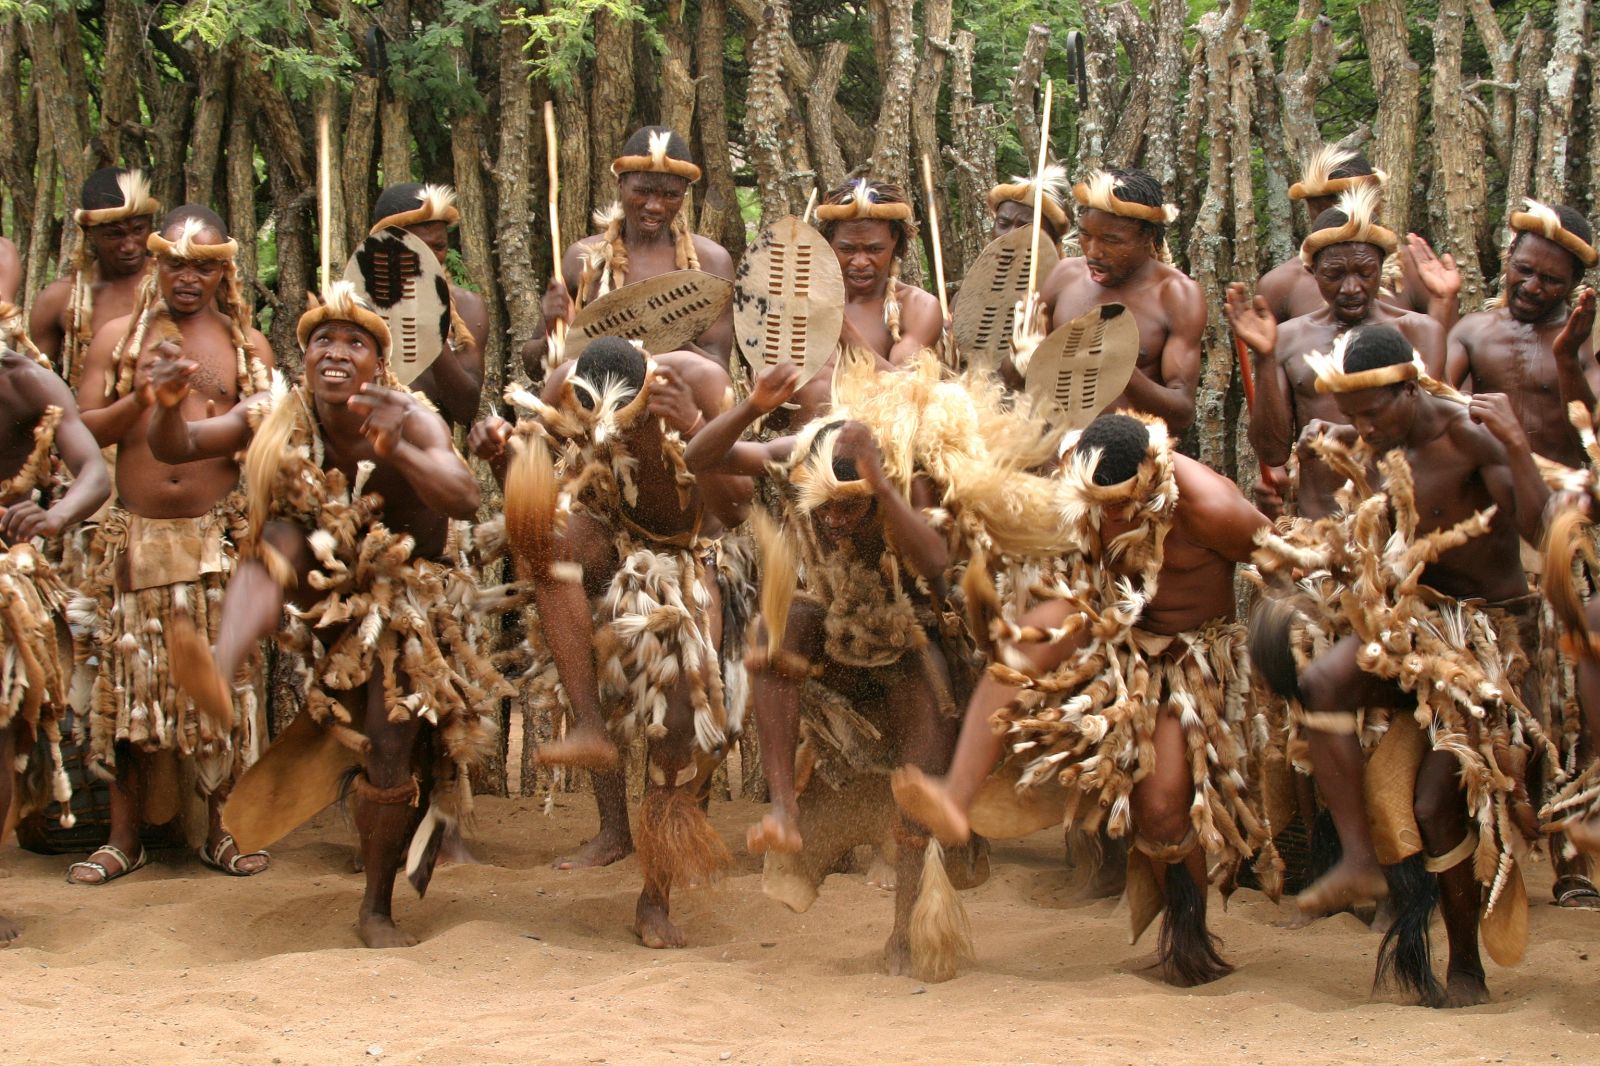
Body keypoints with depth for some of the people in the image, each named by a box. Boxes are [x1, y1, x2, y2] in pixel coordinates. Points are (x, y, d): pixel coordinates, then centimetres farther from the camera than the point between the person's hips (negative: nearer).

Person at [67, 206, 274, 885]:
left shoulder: (247, 344, 10)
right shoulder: (119, 337, 9)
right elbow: (82, 431, 3)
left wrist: (224, 417, -14)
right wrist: (139, 400, -12)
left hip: (218, 538, 0)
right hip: (135, 536, 0)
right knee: (129, 681, 1)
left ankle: (220, 830, 11)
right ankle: (124, 840, 8)